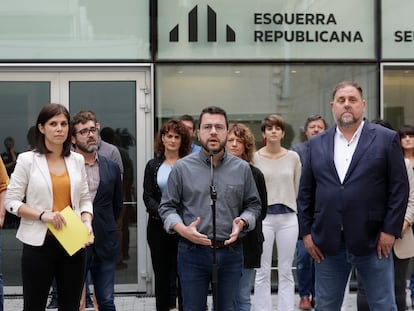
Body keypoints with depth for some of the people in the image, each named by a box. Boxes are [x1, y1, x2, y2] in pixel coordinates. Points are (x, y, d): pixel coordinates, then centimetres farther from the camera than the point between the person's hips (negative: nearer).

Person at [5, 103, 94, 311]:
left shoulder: (77, 160, 8)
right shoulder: (27, 160, -3)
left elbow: (85, 199, 12)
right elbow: (11, 201, -4)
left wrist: (87, 222, -7)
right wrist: (42, 215, -17)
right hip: (40, 243, -3)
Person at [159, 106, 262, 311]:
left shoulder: (242, 168, 5)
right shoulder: (182, 168, 1)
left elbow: (253, 205, 12)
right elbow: (167, 207, 4)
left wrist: (242, 222, -8)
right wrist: (183, 230, -13)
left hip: (230, 251, 2)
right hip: (193, 251, -1)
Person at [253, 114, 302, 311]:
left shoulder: (293, 157, 4)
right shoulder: (255, 157, -1)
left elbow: (297, 187, 11)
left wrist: (286, 205, 12)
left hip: (288, 217, 2)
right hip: (263, 217, -2)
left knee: (286, 272, 6)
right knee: (263, 273, 2)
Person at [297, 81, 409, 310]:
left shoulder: (386, 139, 1)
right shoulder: (317, 144, 10)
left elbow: (399, 188, -2)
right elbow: (305, 192, 11)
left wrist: (390, 230, -8)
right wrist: (306, 232, 4)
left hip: (373, 241, -2)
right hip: (327, 243, 3)